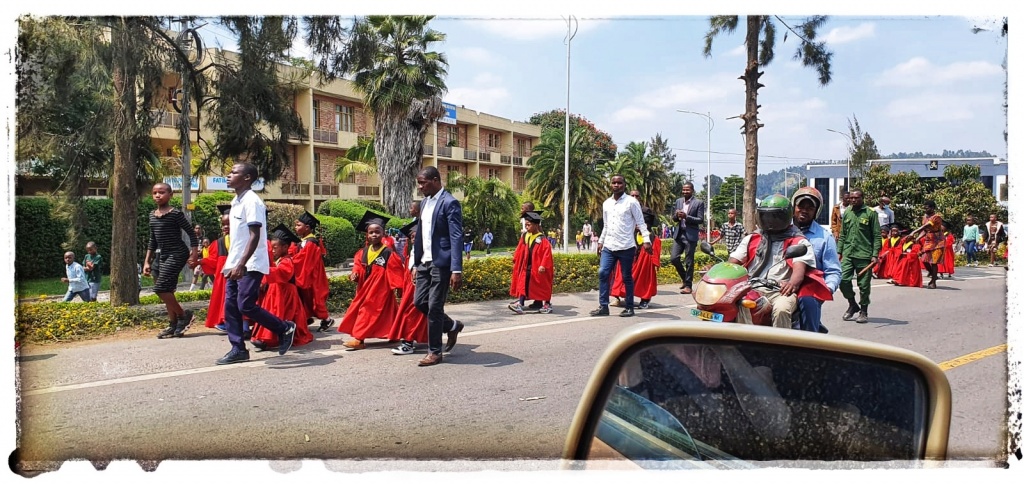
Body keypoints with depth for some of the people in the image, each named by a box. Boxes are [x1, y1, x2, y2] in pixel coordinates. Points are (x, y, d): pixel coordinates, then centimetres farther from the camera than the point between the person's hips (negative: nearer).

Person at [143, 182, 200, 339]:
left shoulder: (176, 214, -10)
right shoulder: (152, 215, 11)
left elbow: (192, 233, -9)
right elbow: (152, 240, 18)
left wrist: (194, 255, -16)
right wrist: (147, 261, 16)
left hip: (176, 254, -8)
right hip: (160, 255, 8)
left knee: (161, 288, -16)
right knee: (166, 291, 7)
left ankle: (184, 315, 0)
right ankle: (174, 324, 14)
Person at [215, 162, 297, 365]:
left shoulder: (251, 201, -14)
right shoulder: (236, 201, 14)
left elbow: (255, 236, -21)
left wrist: (241, 264, -28)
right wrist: (232, 264, 18)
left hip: (250, 265, -9)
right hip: (236, 265, 9)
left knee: (246, 306, -11)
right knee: (230, 306, 6)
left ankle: (284, 328, 5)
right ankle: (238, 349, 12)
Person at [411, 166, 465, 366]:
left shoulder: (450, 203, -11)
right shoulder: (424, 203, 14)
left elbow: (456, 238, -17)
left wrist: (456, 270, -22)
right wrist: (416, 263, 15)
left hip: (440, 263, -8)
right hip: (425, 262, 8)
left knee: (434, 307, -3)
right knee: (420, 302, 9)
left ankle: (434, 352, 10)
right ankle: (452, 326, 31)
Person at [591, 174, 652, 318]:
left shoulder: (631, 202, -6)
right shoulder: (606, 203, 11)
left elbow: (641, 223, -7)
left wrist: (646, 241, -16)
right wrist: (601, 241, 18)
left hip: (626, 247, -5)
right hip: (609, 246, 5)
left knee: (627, 277, 2)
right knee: (602, 273, -2)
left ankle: (629, 308, 13)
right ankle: (603, 306, 5)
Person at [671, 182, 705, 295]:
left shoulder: (699, 203, -4)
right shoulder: (678, 201, 11)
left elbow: (701, 220, -8)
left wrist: (686, 216, -19)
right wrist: (676, 215, -9)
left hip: (691, 235, -5)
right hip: (679, 234, 5)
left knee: (689, 262, -1)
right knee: (674, 258, 1)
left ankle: (688, 285, 9)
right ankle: (685, 279, 22)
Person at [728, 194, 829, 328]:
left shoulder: (799, 242, 12)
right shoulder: (752, 239, 24)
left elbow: (799, 268, -5)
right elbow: (732, 262, 16)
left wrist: (793, 283, -29)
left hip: (782, 291, -2)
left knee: (781, 309, -37)